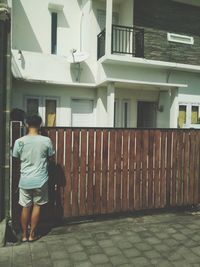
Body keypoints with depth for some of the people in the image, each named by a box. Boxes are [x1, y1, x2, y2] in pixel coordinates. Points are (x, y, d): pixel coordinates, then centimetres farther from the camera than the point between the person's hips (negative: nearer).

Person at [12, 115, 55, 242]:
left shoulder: (19, 141, -8)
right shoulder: (46, 140, -11)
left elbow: (16, 157, 7)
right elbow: (50, 156, 4)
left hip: (25, 180, 1)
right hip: (40, 180, -1)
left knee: (26, 207, 15)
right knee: (37, 205, 14)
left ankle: (24, 235, 27)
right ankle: (32, 234, 22)